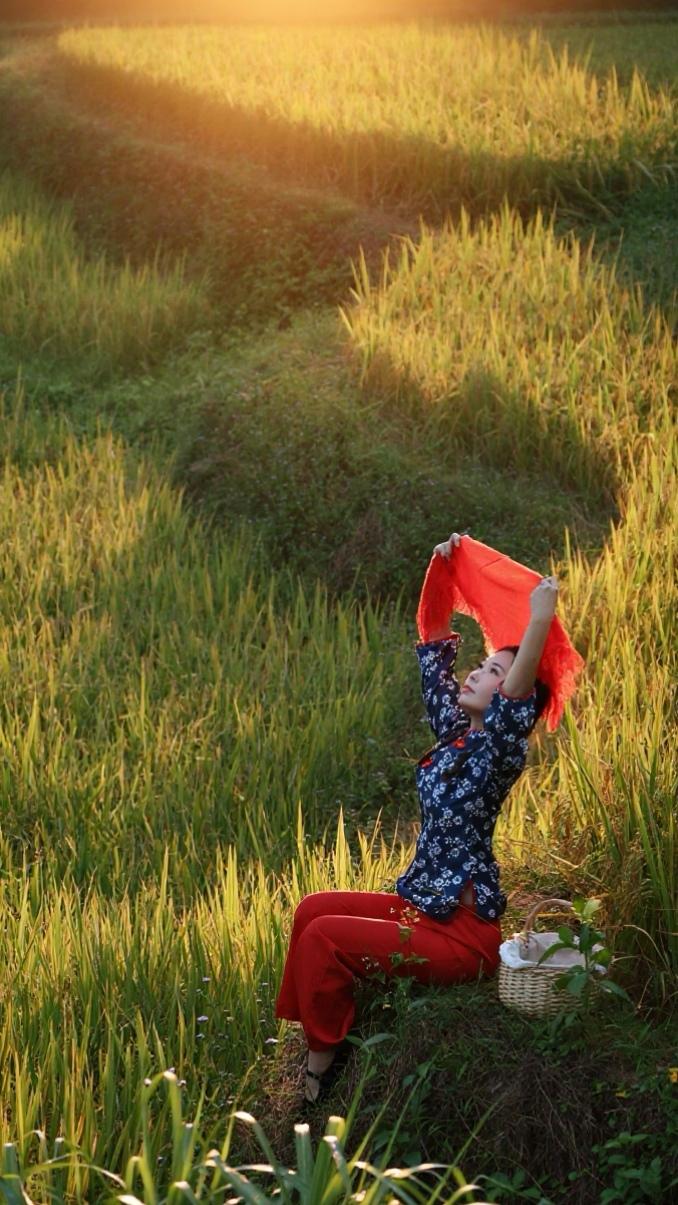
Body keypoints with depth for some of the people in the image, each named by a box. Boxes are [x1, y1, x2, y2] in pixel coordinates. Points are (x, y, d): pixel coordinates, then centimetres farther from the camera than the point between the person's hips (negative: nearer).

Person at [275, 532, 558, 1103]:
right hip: (425, 902, 9)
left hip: (462, 930, -9)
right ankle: (318, 1033, 15)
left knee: (323, 937, -15)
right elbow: (434, 653, 16)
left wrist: (540, 621, -40)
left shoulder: (499, 751, -14)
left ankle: (323, 1060, 1)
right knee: (313, 908, 7)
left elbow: (518, 697, -36)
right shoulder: (455, 734, 8)